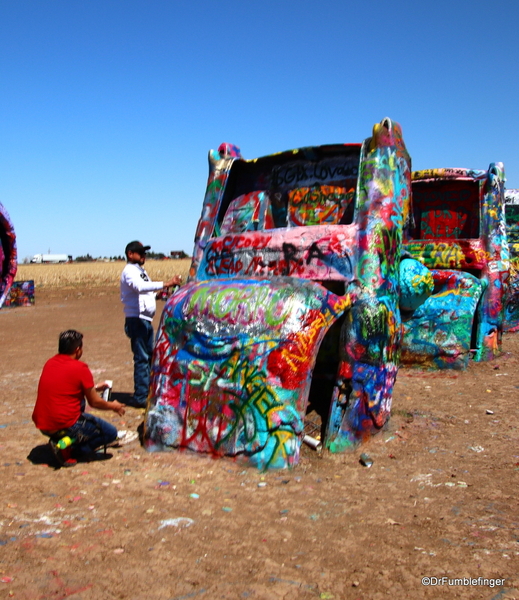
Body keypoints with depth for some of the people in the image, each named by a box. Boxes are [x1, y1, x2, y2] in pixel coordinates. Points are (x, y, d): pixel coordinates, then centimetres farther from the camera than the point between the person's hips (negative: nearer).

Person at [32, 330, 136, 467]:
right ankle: (66, 446, -5)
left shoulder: (49, 363, 7)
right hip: (63, 426, -8)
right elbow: (95, 402, -5)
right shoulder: (80, 368, -13)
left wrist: (94, 387, 32)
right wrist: (113, 406, 15)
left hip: (41, 424, 8)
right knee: (111, 432, 6)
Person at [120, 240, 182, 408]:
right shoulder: (129, 271, -11)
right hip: (136, 319, -10)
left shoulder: (141, 271, 19)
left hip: (146, 319, 10)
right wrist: (166, 284, -38)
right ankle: (140, 397, -4)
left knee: (149, 356, 14)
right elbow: (140, 287, -31)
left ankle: (148, 392, 25)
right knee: (141, 358, -9)